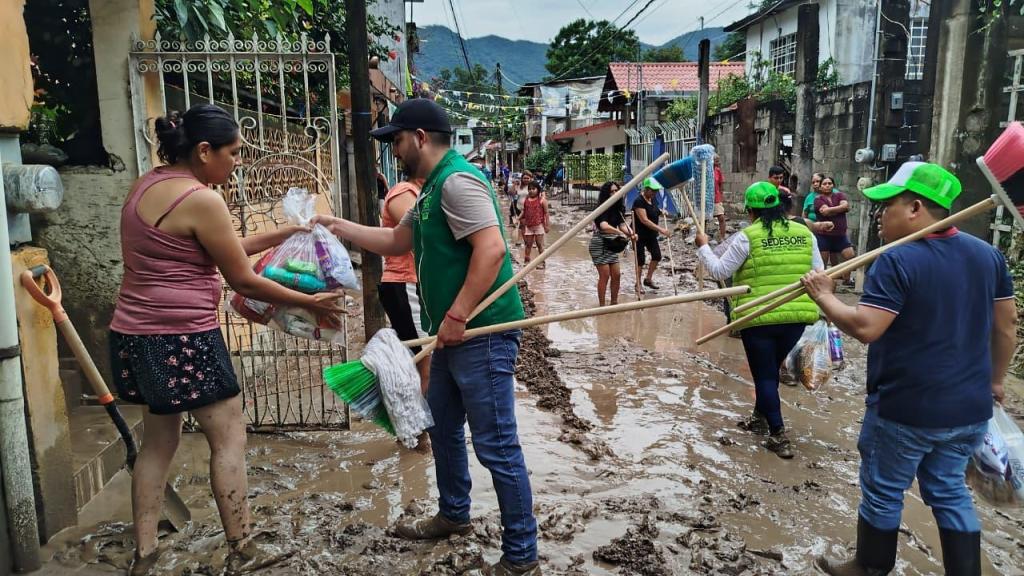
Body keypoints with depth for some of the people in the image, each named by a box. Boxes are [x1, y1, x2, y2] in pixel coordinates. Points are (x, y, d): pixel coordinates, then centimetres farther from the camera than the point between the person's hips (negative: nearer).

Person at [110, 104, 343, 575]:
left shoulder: (149, 184, 10)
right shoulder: (201, 199, -18)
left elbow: (221, 251, 14)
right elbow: (243, 280, -13)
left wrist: (284, 233, 16)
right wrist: (309, 302, -3)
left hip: (137, 335, 9)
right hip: (183, 339, -9)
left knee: (158, 441, 18)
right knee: (229, 438, 3)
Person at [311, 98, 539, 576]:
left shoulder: (457, 180, -16)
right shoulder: (432, 189, 18)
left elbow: (491, 249, -26)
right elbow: (397, 241, 26)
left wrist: (457, 316, -26)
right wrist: (338, 227, 23)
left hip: (482, 333, -11)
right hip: (454, 335, 11)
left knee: (496, 446, -4)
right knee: (442, 428, 23)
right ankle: (453, 515, 42)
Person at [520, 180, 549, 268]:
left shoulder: (542, 200, -5)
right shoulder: (525, 200, 6)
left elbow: (546, 213, -4)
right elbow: (523, 213, 12)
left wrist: (547, 225, -6)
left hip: (539, 225, -3)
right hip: (528, 226, 4)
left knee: (540, 244, 2)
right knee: (528, 244, 10)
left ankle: (541, 262, 8)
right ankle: (526, 261, 18)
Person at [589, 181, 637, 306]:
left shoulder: (618, 208, 5)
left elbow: (622, 225, -3)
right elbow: (604, 226, -33)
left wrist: (631, 233, -22)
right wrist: (620, 233, -42)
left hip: (612, 245, 7)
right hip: (599, 245, -7)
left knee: (616, 275, 7)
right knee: (605, 275, -7)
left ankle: (614, 303, 20)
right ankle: (602, 305, 3)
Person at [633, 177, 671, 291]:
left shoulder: (652, 199, 5)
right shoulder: (639, 201, -20)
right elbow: (644, 220, -27)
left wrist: (660, 212, 4)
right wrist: (660, 229, -31)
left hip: (651, 235, 8)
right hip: (640, 235, -8)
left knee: (657, 255, 5)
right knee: (641, 259, -2)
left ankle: (648, 279, 21)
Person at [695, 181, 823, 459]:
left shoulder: (747, 237, -10)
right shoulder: (805, 233, 4)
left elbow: (719, 271, -6)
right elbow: (818, 275, 6)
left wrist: (703, 247, 8)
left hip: (758, 317, -5)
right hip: (797, 315, 5)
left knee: (764, 374, 7)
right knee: (771, 368, 22)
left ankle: (779, 436, 7)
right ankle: (760, 417, 37)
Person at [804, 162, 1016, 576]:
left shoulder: (897, 261, -20)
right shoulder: (987, 254, 2)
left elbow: (864, 328, -26)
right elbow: (1006, 326, 10)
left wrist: (823, 295, -12)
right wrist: (994, 380, 21)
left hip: (906, 409, -6)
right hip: (970, 408, 7)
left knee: (883, 493, 12)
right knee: (949, 491, 21)